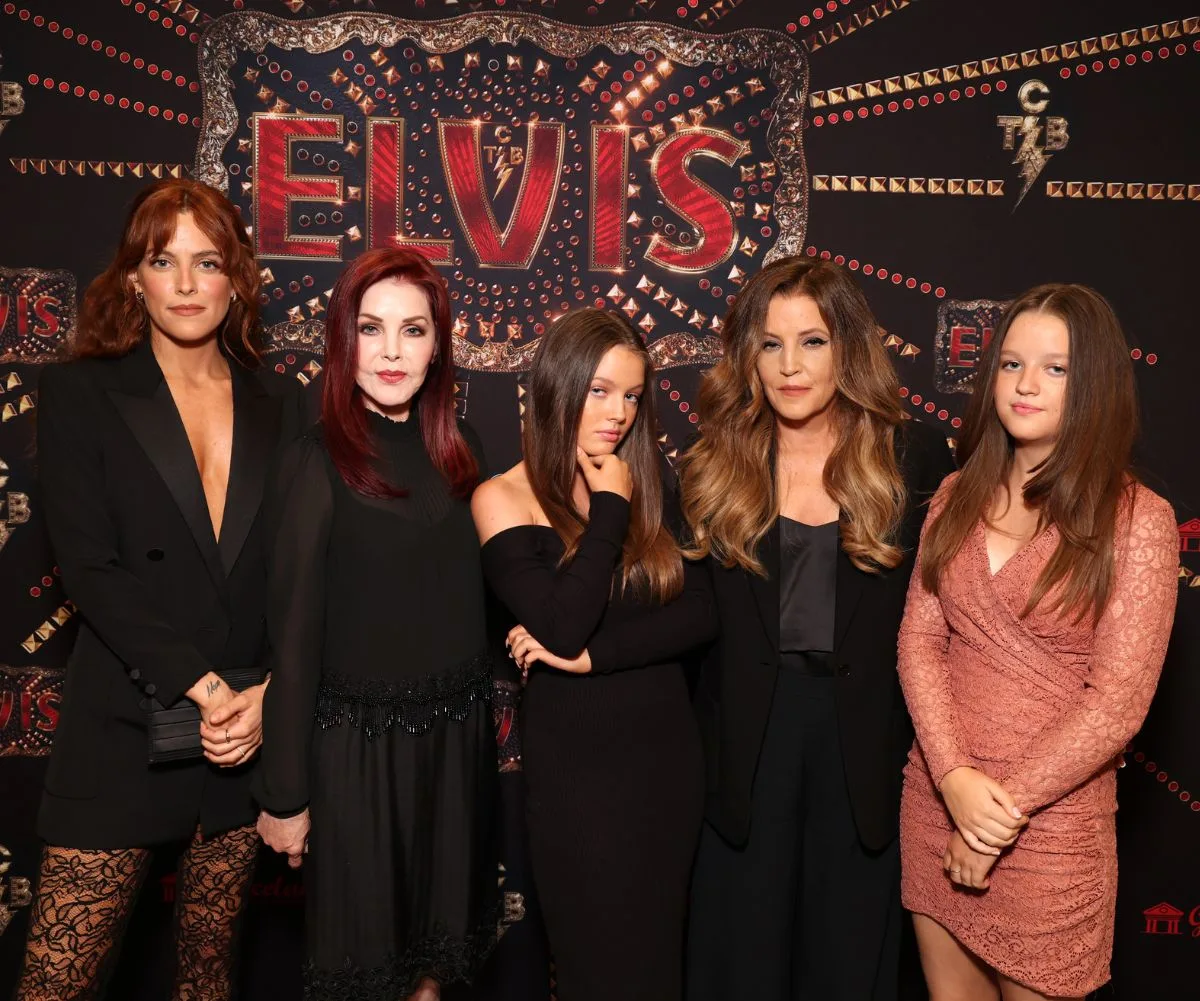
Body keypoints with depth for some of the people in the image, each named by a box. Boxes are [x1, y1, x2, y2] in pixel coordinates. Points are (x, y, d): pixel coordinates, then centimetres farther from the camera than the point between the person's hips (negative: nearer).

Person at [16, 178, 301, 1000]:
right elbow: (90, 567, -9)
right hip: (126, 726, -2)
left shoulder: (279, 405, 7)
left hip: (252, 724, 3)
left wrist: (270, 696, -11)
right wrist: (200, 688, -16)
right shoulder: (80, 394, 0)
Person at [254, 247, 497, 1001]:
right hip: (355, 739, -4)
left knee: (441, 919, 19)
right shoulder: (317, 464, -13)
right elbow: (294, 634, -12)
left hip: (457, 731, 5)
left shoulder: (461, 451, 2)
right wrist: (285, 794, -9)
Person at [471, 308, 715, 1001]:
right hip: (575, 764, -4)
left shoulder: (651, 487, 5)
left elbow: (700, 615, -4)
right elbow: (563, 626, -20)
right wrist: (609, 509, -13)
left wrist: (590, 655, -16)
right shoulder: (504, 498, -7)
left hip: (669, 753, 4)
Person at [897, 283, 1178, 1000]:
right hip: (936, 799, 4)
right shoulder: (959, 499, 4)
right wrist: (955, 777, -14)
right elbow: (919, 641, -1)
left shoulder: (1136, 520, -9)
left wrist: (1007, 807, -13)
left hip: (1051, 822, -4)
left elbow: (1118, 701, -13)